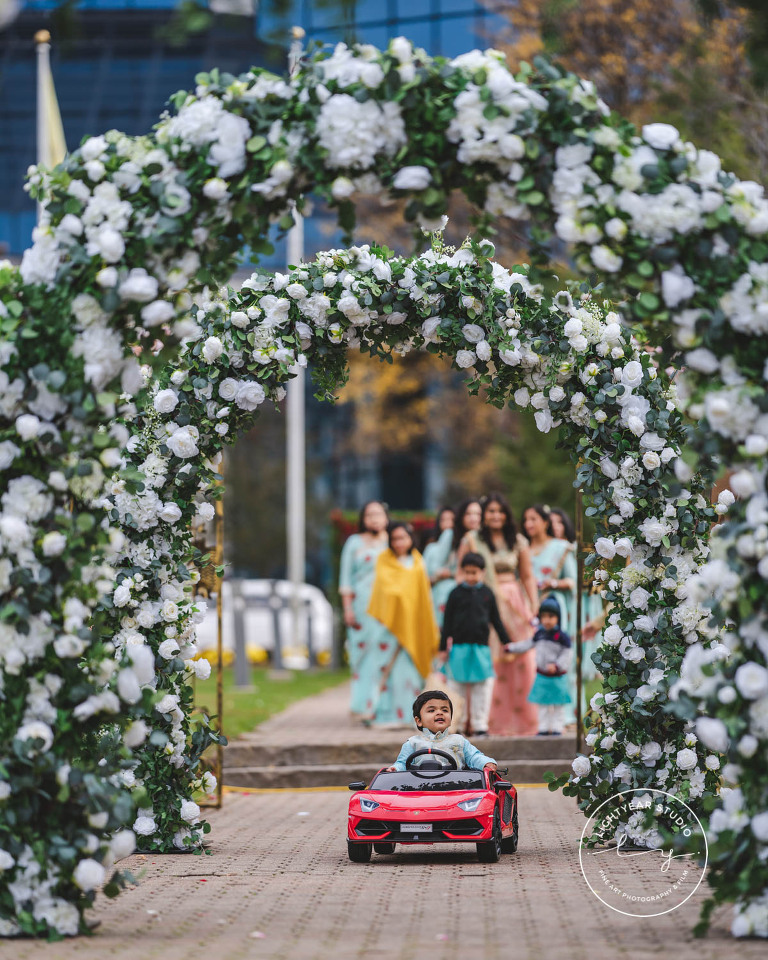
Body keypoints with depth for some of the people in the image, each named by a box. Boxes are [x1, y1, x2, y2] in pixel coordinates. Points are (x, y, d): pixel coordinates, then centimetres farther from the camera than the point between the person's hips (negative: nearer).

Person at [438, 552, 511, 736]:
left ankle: (480, 725, 3)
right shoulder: (456, 593, 1)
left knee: (483, 687, -3)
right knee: (460, 687, 3)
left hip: (481, 647, 1)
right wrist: (443, 648, 2)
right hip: (459, 647, -1)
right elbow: (447, 622, 4)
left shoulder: (487, 593, 5)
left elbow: (496, 621, 13)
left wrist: (506, 643, 14)